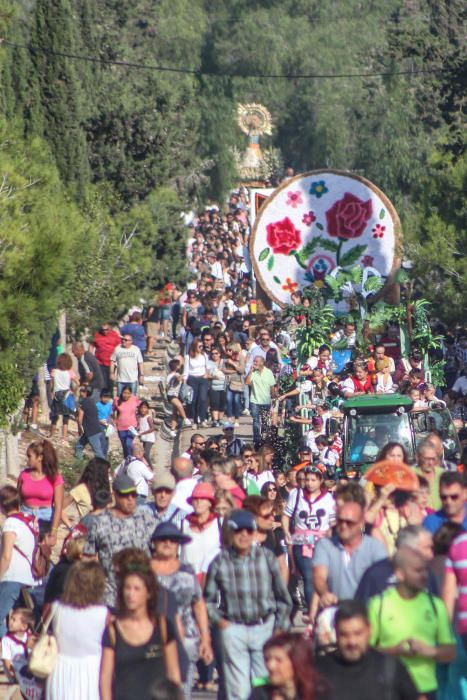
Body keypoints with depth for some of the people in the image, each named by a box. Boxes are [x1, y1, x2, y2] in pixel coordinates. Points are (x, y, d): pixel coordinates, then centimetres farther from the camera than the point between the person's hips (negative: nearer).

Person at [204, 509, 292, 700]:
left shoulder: (266, 557, -2)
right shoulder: (220, 562, -4)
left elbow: (282, 596, 7)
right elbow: (209, 599, 8)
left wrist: (280, 627, 3)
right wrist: (218, 620, -7)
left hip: (265, 627, 1)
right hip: (233, 630, -1)